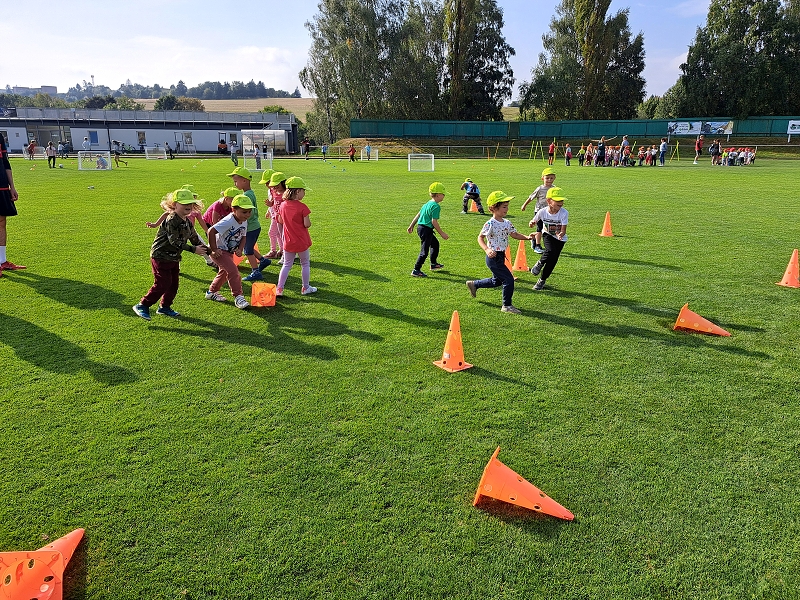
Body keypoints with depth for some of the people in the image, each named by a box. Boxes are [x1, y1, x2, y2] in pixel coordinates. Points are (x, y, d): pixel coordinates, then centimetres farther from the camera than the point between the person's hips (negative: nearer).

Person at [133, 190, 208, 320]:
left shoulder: (188, 222, 6)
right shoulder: (171, 220, -21)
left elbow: (195, 239, 12)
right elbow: (175, 242, -26)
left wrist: (208, 250, 2)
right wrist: (193, 249, -25)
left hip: (174, 258, 9)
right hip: (161, 257, -9)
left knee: (174, 284, 13)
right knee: (162, 284, -9)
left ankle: (165, 307, 29)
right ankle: (142, 306, 4)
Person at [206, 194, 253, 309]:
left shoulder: (244, 222, -4)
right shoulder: (228, 221, -29)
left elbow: (243, 236, 9)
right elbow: (211, 231, -33)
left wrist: (240, 249, -9)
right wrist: (214, 250, -28)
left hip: (230, 252, 9)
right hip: (219, 251, -9)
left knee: (224, 272, 20)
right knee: (233, 271, -18)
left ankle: (212, 292, 39)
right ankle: (238, 297, -13)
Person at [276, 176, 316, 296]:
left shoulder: (283, 205, -1)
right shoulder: (302, 207, -17)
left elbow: (281, 220, 11)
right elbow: (307, 224, -17)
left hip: (288, 242, 4)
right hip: (302, 242, -4)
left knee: (286, 265, 15)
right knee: (305, 264, 14)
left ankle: (279, 289, 10)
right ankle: (305, 288, 23)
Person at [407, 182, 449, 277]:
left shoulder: (427, 204, 12)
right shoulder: (436, 206, -16)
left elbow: (418, 215, 18)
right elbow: (434, 222, -21)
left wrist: (411, 226, 26)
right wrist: (442, 233, -15)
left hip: (420, 227, 10)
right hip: (426, 229, -10)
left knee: (435, 243, 27)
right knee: (424, 251, -5)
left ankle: (434, 264, 38)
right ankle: (416, 270, -3)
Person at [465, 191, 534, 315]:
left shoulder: (507, 223, 5)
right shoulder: (490, 224, -18)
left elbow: (514, 234, 14)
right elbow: (480, 237, -10)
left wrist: (527, 237, -3)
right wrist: (487, 250, -25)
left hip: (501, 257, 9)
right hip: (494, 257, -9)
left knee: (497, 281, 23)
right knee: (508, 280, -7)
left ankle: (474, 284, 42)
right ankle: (507, 305, 7)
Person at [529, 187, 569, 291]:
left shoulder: (564, 213, -26)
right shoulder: (543, 211, -21)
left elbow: (563, 230, -27)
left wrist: (561, 234, -50)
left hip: (560, 239, 0)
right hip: (548, 235, 0)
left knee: (552, 260, -2)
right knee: (550, 251, -32)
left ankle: (542, 280, 18)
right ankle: (539, 263, 0)